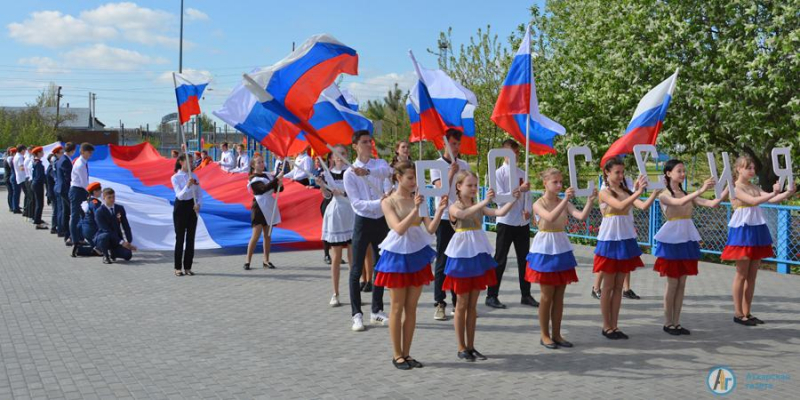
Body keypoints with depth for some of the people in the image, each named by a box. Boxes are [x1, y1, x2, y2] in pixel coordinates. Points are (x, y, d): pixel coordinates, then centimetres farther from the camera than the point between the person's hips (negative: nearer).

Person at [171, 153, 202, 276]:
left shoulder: (194, 176, 4)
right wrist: (187, 186, -34)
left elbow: (199, 194, 7)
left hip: (192, 207, 4)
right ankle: (178, 267, 7)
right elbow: (180, 195, -18)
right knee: (180, 238, -1)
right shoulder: (175, 178, -9)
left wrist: (198, 204, -12)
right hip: (180, 207, -4)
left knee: (191, 238, 5)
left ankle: (187, 267, 13)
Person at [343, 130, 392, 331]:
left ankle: (377, 311, 21)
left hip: (381, 221, 3)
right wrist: (379, 203, -28)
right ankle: (357, 314, 3)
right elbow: (356, 203, -14)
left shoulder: (379, 163, 2)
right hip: (363, 222, -3)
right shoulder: (350, 174, -6)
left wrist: (367, 171, -43)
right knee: (356, 270, -4)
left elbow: (386, 172, -24)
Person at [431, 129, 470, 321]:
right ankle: (439, 304, 4)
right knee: (443, 262, -1)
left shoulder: (464, 165, 9)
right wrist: (452, 172, -22)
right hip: (445, 219, -4)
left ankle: (459, 302, 15)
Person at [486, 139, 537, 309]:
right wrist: (519, 190, -22)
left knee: (524, 259, 10)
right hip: (506, 222, -5)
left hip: (523, 222, 5)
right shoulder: (499, 173, -5)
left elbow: (527, 195, 9)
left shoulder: (522, 173, 10)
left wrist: (528, 210, -10)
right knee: (500, 260, -1)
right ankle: (491, 296, 6)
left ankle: (526, 294, 19)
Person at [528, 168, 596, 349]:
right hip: (545, 251, -5)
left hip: (561, 250, 5)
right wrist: (565, 199, -37)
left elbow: (582, 216, -11)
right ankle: (545, 335, 14)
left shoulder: (564, 202, 4)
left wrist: (590, 201, -26)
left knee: (559, 296, 9)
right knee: (547, 296, 2)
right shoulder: (538, 204, -10)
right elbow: (550, 218, -31)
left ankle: (556, 334, 19)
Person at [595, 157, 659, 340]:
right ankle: (606, 326, 10)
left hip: (625, 241, 6)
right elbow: (620, 206, -26)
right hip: (610, 241, -6)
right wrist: (638, 192, -33)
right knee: (609, 286, 1)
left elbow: (643, 206, -6)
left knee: (619, 286, 9)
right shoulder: (605, 193, -8)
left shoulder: (626, 192, 9)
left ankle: (614, 326, 16)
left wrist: (656, 191, -17)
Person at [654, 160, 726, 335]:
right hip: (672, 241, -6)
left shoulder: (687, 194, 10)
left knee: (682, 283, 8)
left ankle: (676, 322, 16)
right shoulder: (664, 195, -7)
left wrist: (727, 191, -12)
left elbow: (712, 203, 1)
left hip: (687, 240, 6)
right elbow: (679, 202, -28)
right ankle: (668, 323, 11)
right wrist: (701, 190, -35)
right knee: (672, 283, 0)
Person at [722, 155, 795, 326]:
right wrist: (773, 193, -27)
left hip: (757, 231, 7)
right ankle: (738, 313, 4)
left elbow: (771, 200, 3)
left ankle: (747, 313, 14)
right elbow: (753, 201, -21)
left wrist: (788, 193, -11)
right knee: (742, 275, -3)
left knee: (752, 275, 8)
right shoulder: (736, 188, -7)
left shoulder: (753, 187, 14)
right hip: (743, 231, -7)